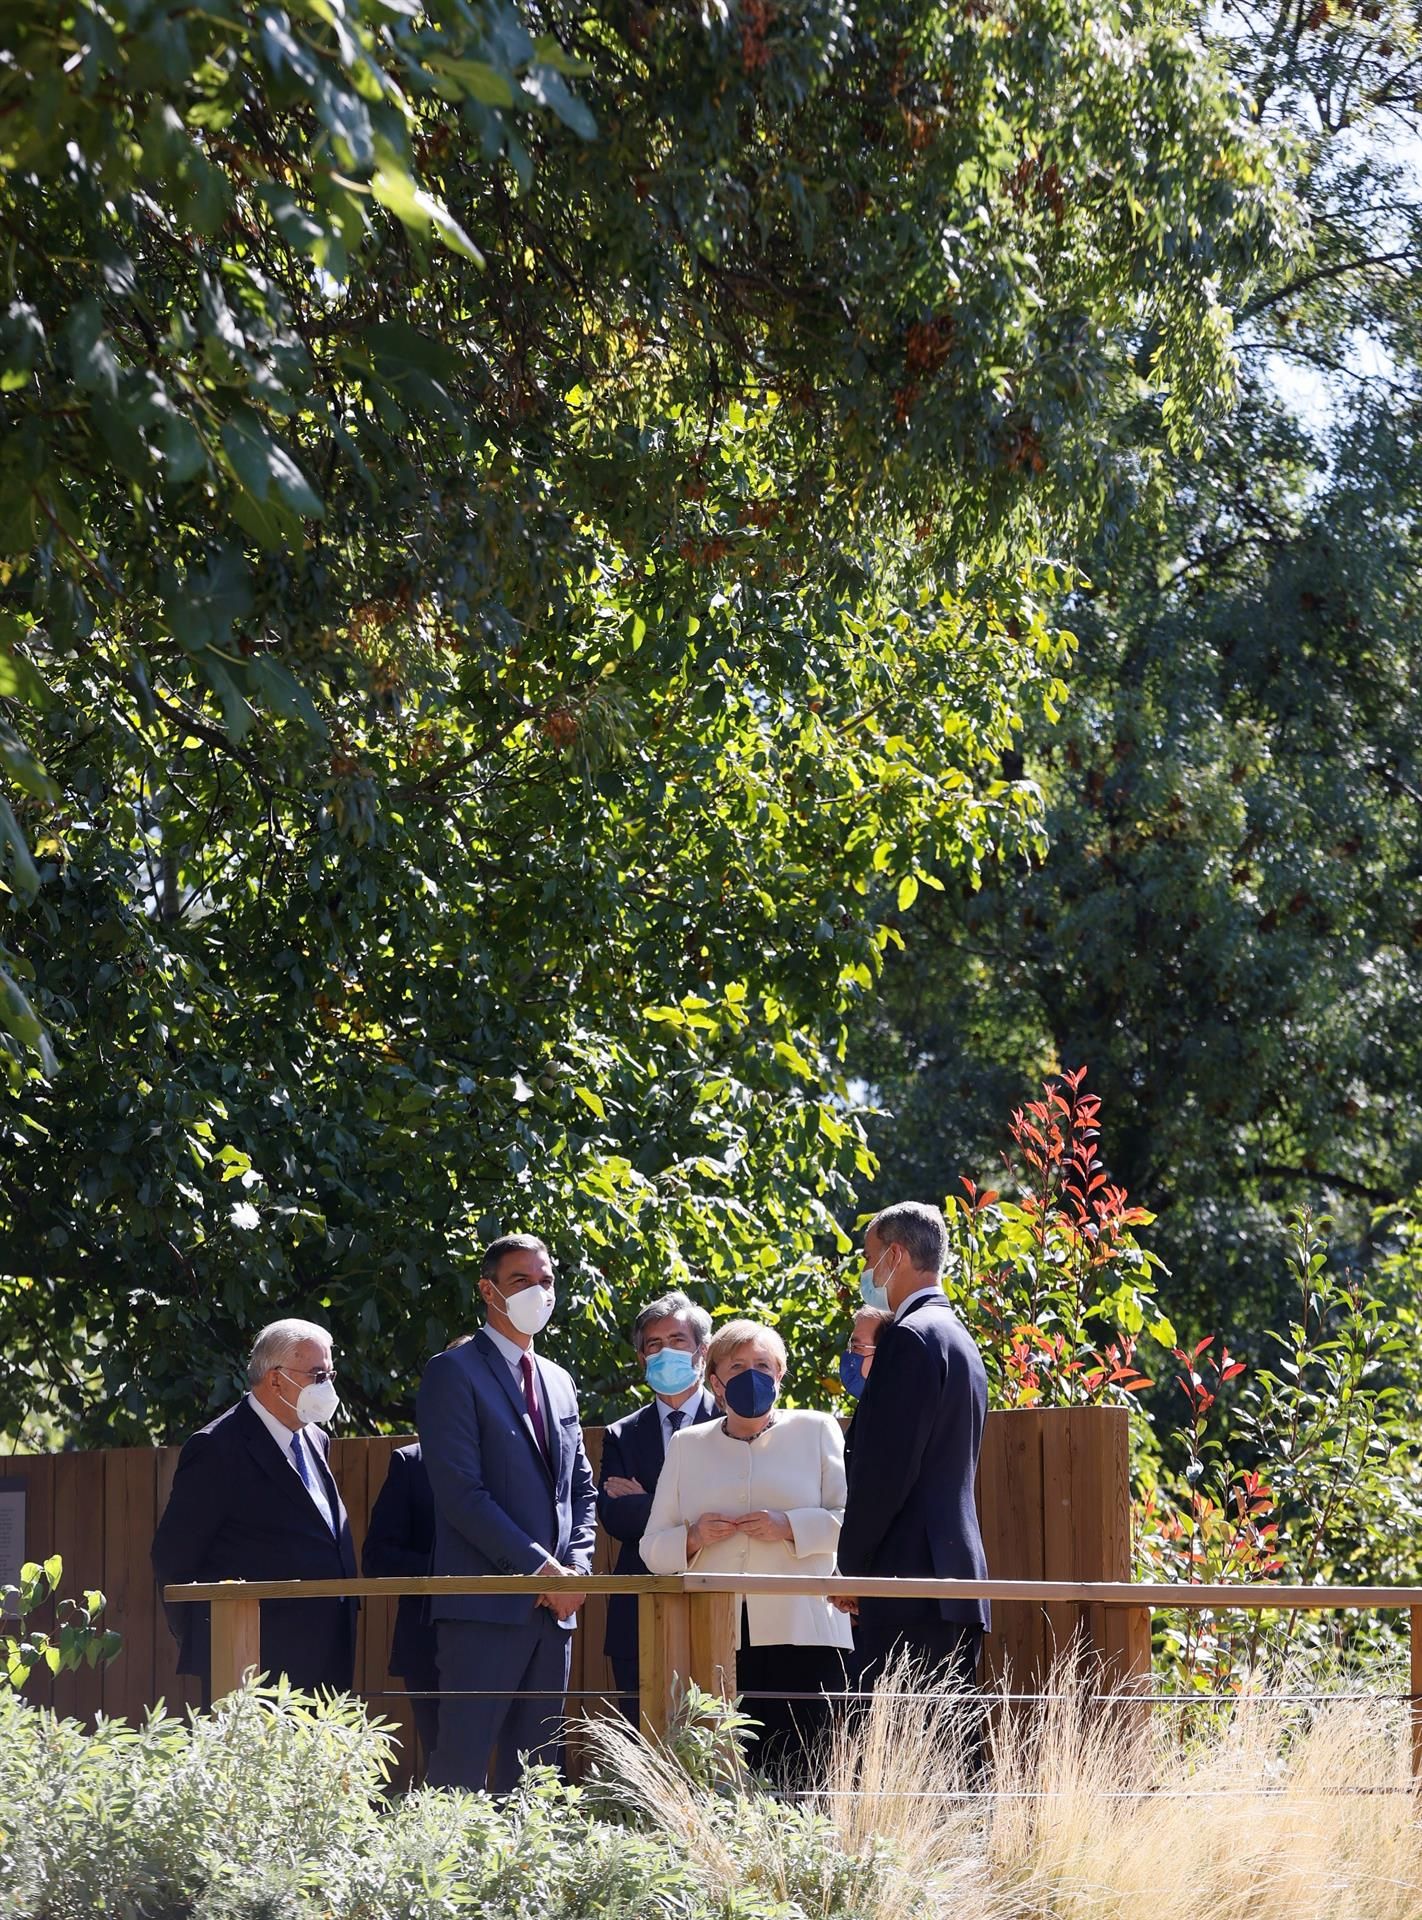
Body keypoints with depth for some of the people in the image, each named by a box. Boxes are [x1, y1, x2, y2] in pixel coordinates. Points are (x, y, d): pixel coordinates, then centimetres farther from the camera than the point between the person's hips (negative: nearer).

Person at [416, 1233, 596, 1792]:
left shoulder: (558, 1383, 20)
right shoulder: (454, 1373, -3)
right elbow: (461, 1493, -12)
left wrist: (576, 1567, 2)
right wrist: (539, 1567, -14)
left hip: (554, 1605, 7)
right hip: (487, 1604, -7)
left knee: (537, 1763, 6)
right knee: (462, 1761, -10)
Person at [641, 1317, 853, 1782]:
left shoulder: (816, 1431, 14)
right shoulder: (687, 1446, 19)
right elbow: (653, 1548, 17)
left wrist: (789, 1527, -10)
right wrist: (693, 1538, -4)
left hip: (799, 1634, -2)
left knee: (792, 1774, -10)